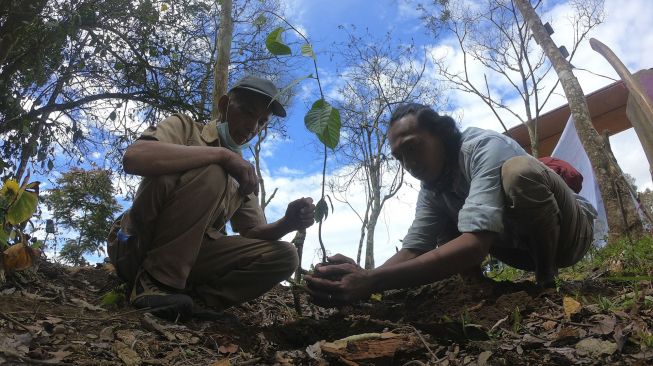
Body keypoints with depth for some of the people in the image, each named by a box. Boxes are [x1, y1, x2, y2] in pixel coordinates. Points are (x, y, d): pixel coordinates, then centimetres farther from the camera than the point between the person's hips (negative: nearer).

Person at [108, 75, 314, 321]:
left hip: (188, 257, 5)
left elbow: (253, 234, 9)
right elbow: (133, 158, -22)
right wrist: (221, 154, -25)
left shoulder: (244, 174, 15)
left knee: (283, 256, -10)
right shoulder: (185, 127, 0)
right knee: (211, 174, -27)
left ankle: (192, 297, -19)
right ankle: (154, 282, -21)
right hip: (138, 245, -5)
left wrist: (289, 223, -13)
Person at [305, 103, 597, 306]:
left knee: (519, 170, -34)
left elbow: (475, 245, -42)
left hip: (569, 231, -6)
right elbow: (412, 250, -13)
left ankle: (547, 279, -14)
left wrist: (373, 281, -50)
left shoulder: (485, 147, -30)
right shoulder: (431, 189, -6)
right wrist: (363, 279, -36)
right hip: (525, 244, 7)